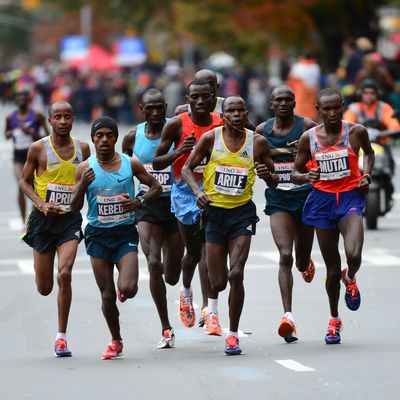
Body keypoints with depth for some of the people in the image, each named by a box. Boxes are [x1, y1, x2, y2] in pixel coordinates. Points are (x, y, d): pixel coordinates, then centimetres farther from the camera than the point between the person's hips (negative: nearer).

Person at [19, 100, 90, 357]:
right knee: (44, 288, 3)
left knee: (65, 274, -18)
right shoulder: (39, 148, -4)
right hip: (43, 220, 0)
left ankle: (62, 337, -9)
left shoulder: (83, 148, 3)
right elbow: (24, 182, 2)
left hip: (70, 219, 1)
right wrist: (42, 204, -13)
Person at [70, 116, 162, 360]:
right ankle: (116, 342, 23)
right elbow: (75, 208, 0)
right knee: (107, 295, 2)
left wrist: (139, 202, -9)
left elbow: (156, 187, 10)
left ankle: (125, 287, 21)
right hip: (98, 236, 1)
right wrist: (82, 185, -18)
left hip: (126, 233, -1)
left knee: (127, 289, -18)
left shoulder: (131, 164, -2)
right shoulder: (86, 168, -2)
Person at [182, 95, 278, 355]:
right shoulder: (211, 138, -3)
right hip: (215, 212, 0)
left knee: (236, 275, -15)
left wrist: (267, 175, -15)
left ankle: (233, 334, -3)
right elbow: (187, 169, 4)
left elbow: (274, 182, 9)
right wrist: (197, 191, -15)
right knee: (218, 282, 0)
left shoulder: (258, 142, 0)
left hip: (243, 211, 0)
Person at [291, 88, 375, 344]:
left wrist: (367, 175, -1)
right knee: (332, 268, 7)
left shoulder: (356, 132, -5)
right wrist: (307, 176, -16)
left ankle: (350, 279, 14)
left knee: (353, 255, -24)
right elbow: (295, 174, 6)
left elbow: (369, 153, 17)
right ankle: (334, 319, 28)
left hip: (350, 198, -1)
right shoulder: (309, 138, -3)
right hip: (322, 200, 1)